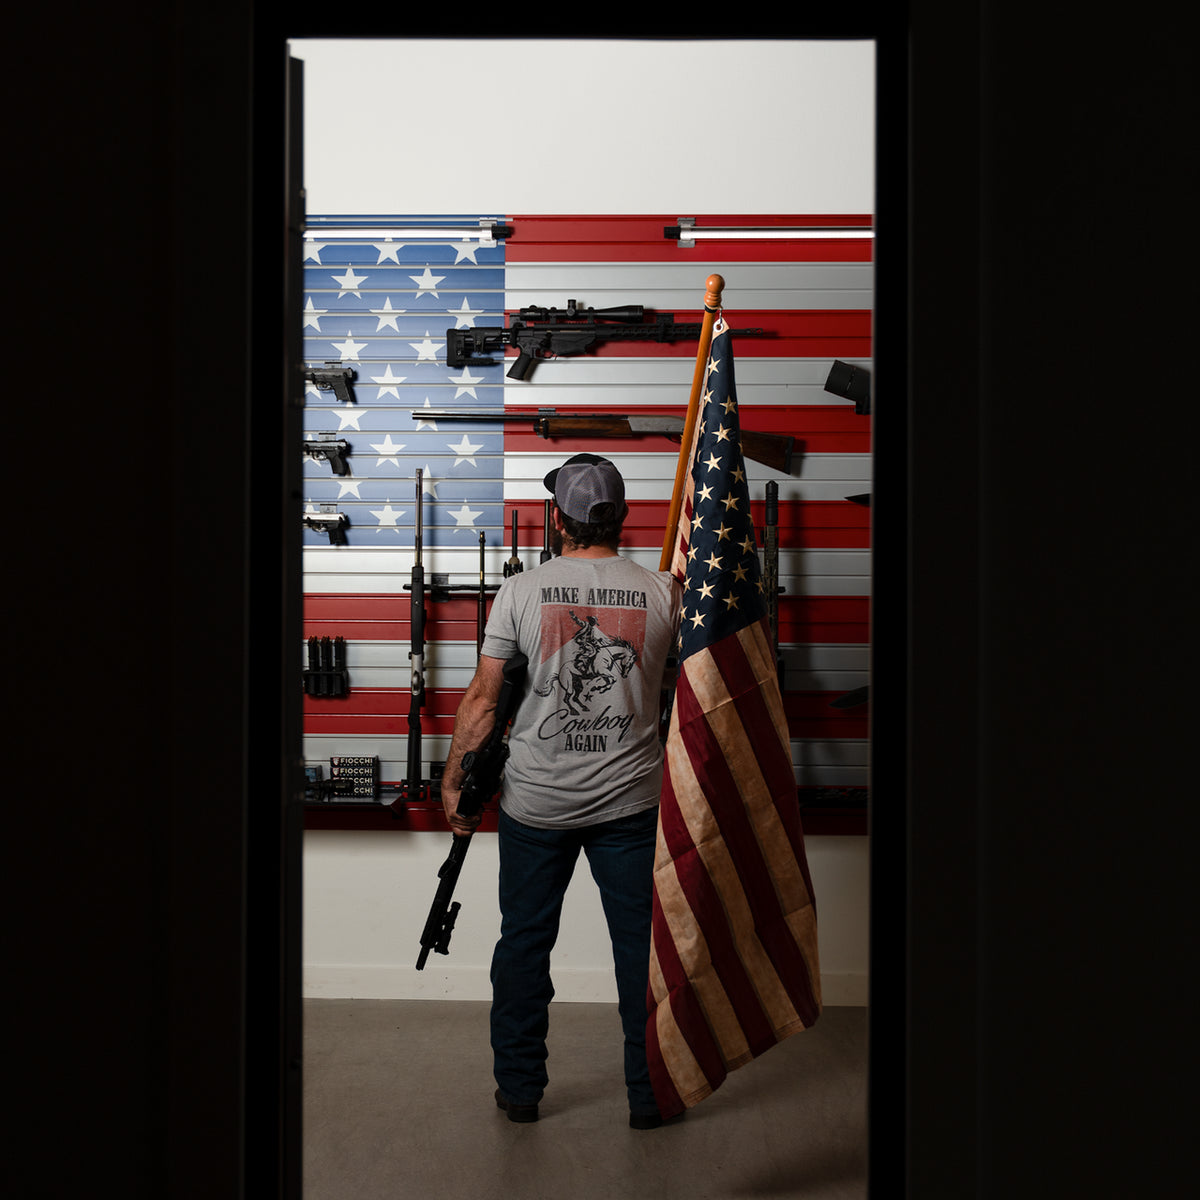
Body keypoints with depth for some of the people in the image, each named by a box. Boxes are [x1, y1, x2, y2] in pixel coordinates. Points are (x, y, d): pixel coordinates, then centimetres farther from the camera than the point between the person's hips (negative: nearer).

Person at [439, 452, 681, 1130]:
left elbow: (482, 700, -5)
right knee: (643, 945, 11)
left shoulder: (521, 592, -8)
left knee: (524, 942, 14)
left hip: (536, 802, 0)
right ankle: (650, 1094, 22)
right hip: (632, 801, 1)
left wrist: (454, 781, 6)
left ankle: (520, 1088, 27)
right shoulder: (663, 592, -5)